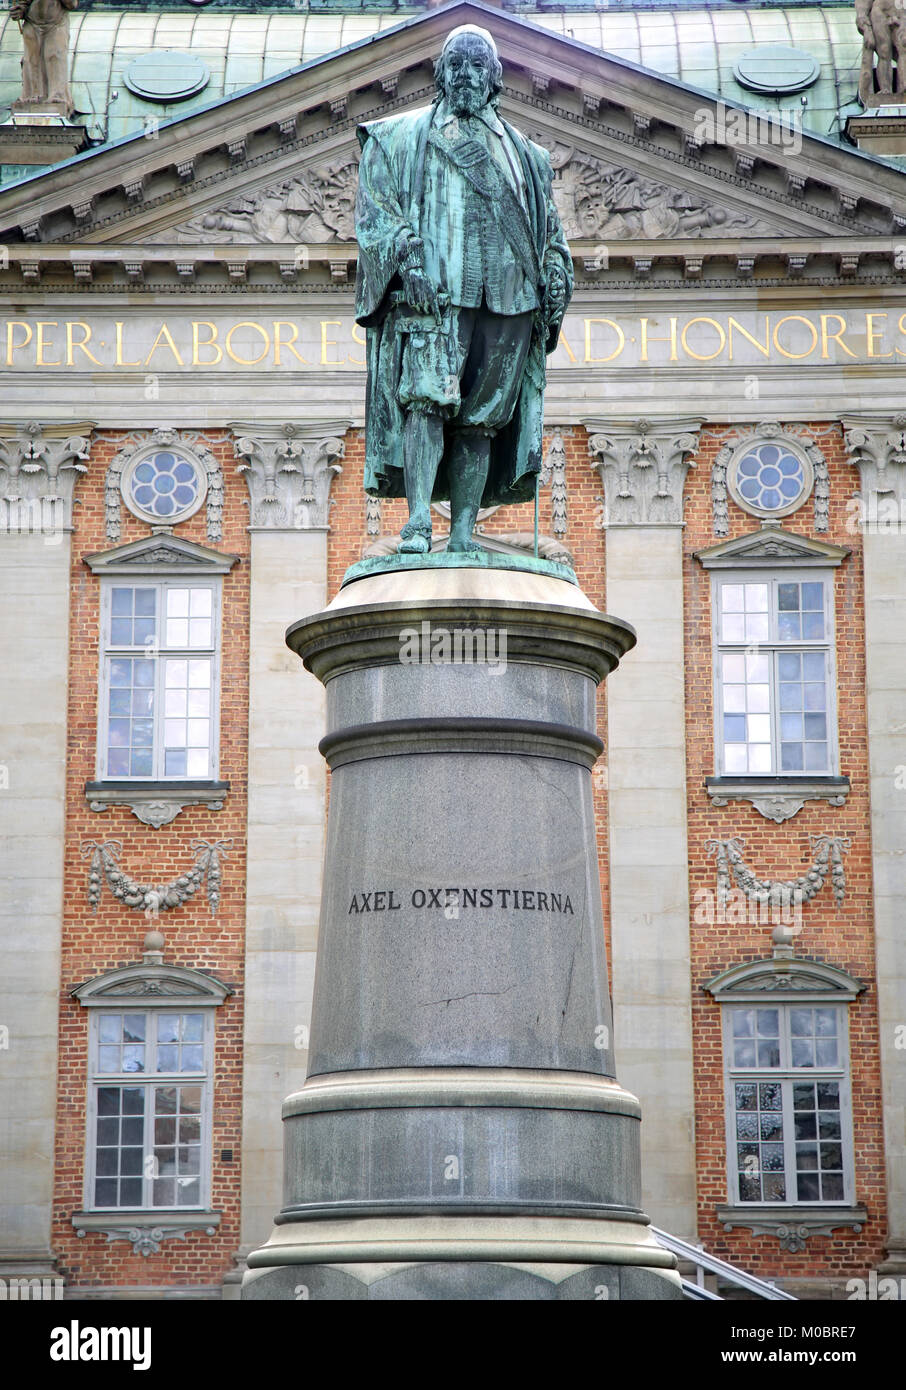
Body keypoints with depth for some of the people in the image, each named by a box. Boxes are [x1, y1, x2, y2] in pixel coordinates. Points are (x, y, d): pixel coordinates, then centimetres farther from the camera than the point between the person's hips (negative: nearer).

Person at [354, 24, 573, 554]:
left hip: (505, 296, 4)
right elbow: (376, 210, 3)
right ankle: (419, 520, -25)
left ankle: (464, 531, -2)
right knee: (427, 397, -20)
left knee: (483, 415, -2)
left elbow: (548, 229, 24)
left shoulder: (521, 153, 24)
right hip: (433, 291, -3)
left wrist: (554, 290, 11)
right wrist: (406, 256, -13)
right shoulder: (403, 137, 14)